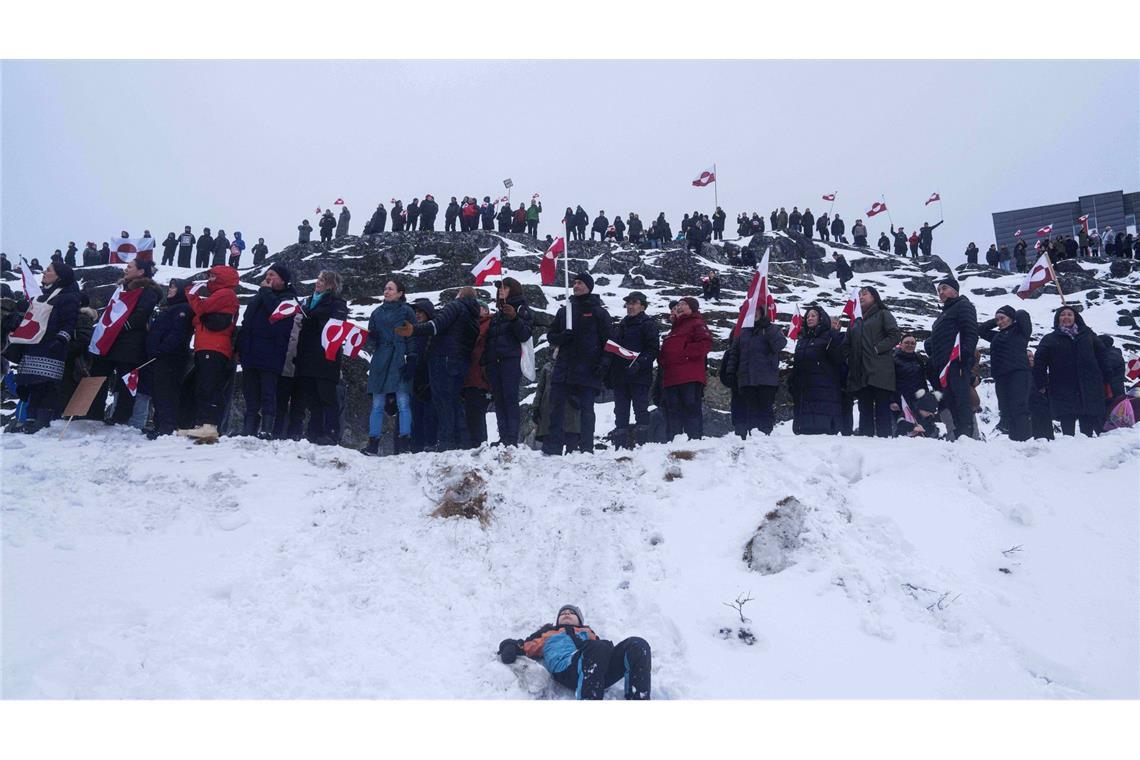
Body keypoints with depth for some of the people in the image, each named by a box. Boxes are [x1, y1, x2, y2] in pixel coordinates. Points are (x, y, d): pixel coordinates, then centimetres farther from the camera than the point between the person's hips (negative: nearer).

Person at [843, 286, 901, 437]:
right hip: (860, 373, 6)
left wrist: (877, 348, -13)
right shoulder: (856, 321, 25)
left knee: (882, 410, -8)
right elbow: (846, 344, 23)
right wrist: (849, 358, 5)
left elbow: (895, 335, -5)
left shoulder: (883, 314, 8)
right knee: (865, 410, 4)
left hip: (879, 372, -6)